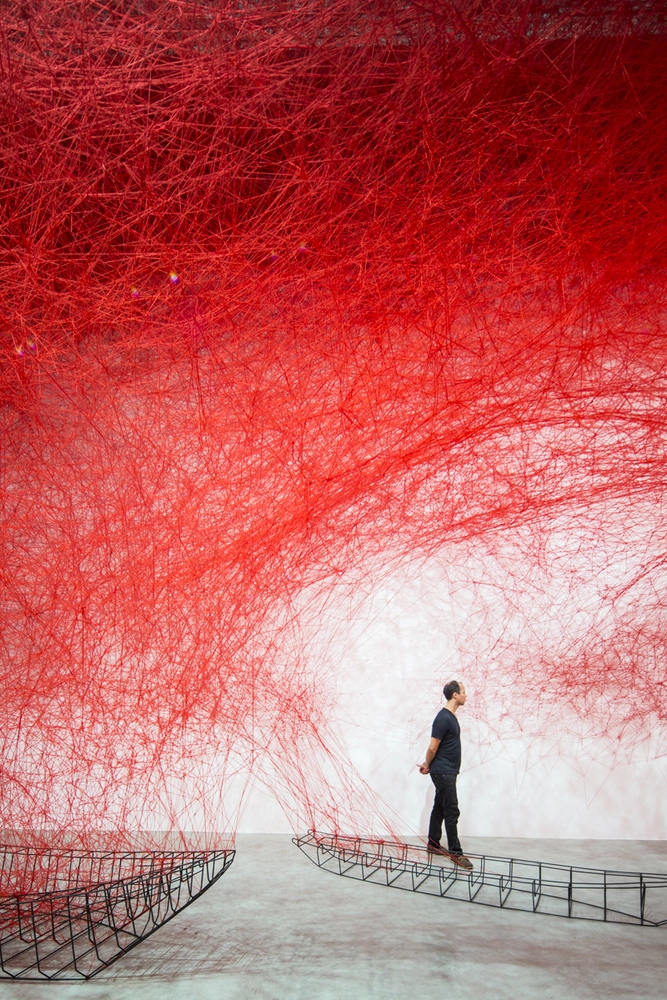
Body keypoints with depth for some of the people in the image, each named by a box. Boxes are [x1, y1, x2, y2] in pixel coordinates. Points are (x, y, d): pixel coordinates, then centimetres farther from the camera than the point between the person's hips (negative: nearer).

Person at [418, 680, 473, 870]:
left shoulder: (451, 717, 12)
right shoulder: (443, 718, -20)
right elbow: (432, 748, -16)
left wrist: (428, 765, 10)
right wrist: (428, 766, -1)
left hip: (448, 772, 9)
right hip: (443, 772, -9)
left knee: (440, 808, 15)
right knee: (452, 811, -6)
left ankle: (433, 845, 23)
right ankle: (455, 852, -1)